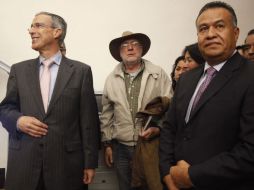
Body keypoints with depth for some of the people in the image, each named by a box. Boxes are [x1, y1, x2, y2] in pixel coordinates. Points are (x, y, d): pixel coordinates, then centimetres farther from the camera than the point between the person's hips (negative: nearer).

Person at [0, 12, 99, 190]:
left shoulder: (81, 70, 0)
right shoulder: (19, 69, 8)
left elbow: (88, 120, -2)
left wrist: (90, 162, -3)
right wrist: (18, 120, -11)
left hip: (66, 161, -2)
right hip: (23, 161, 3)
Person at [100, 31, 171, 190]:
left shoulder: (159, 74, -3)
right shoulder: (111, 79, 4)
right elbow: (107, 114, 9)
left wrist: (158, 128, -17)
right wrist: (107, 143, 10)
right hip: (121, 147, 2)